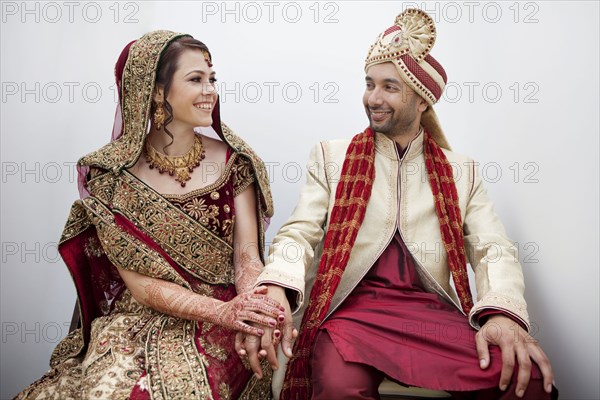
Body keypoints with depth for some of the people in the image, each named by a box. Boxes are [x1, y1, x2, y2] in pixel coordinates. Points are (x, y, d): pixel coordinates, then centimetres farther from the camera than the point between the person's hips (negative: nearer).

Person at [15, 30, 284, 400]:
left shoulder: (234, 162, -1)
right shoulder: (110, 175, -5)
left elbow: (247, 257, -5)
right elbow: (139, 284, -8)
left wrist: (252, 318, -26)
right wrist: (220, 310, -23)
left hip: (219, 329, 0)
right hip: (139, 322, 1)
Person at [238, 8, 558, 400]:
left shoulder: (462, 171, 13)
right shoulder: (331, 156, 9)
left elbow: (494, 249, 4)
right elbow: (300, 232, 0)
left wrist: (503, 313, -19)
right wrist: (275, 289, -22)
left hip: (433, 311, 3)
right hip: (350, 310, -2)